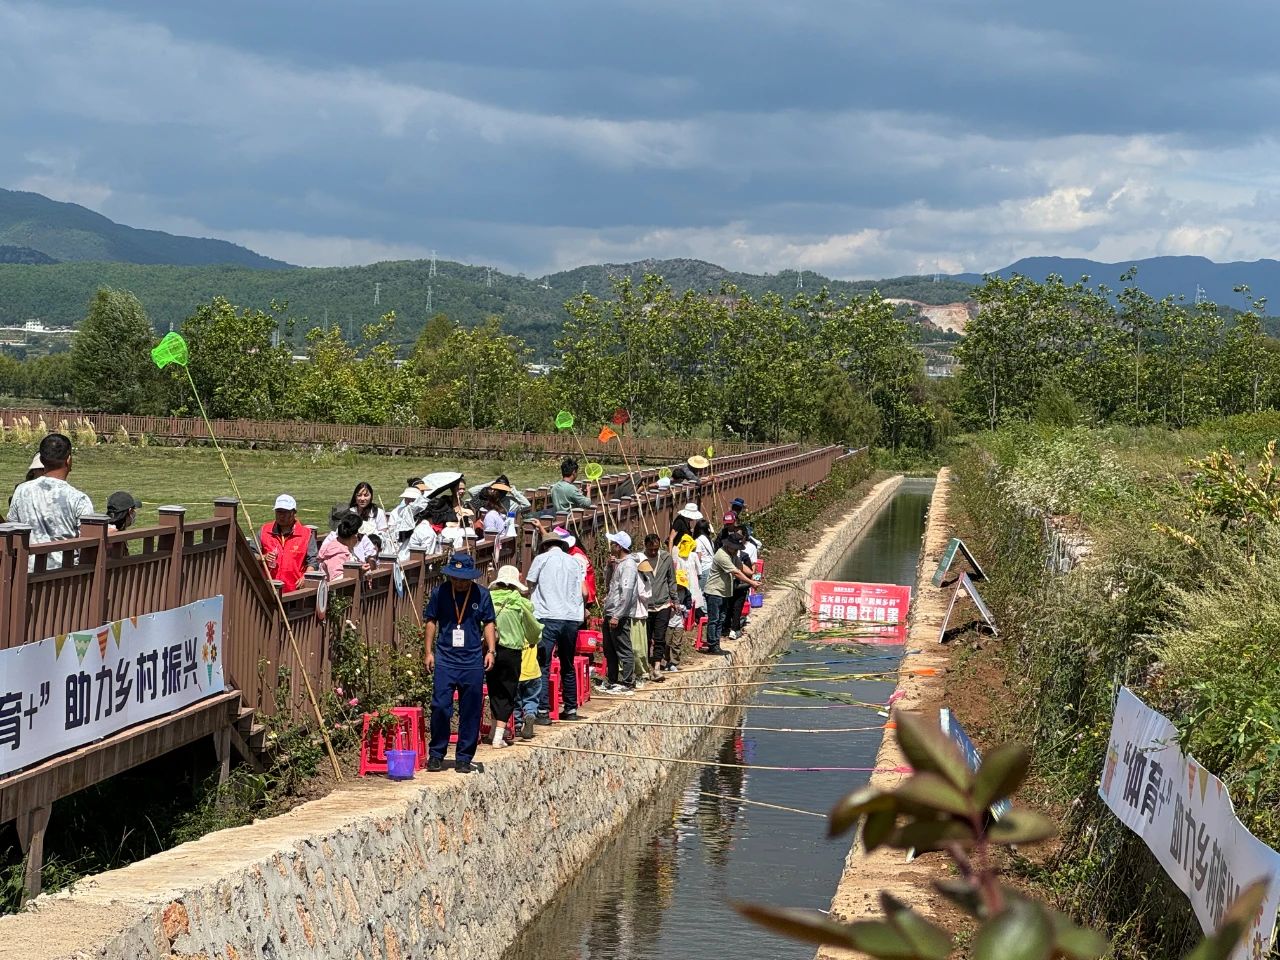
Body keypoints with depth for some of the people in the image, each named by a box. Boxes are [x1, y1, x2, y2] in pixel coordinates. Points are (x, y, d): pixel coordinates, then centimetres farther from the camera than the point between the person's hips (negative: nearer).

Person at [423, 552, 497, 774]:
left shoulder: (482, 594, 3)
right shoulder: (440, 593, 1)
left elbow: (488, 623, 10)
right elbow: (431, 621, 8)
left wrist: (490, 650, -1)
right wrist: (429, 652, 4)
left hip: (473, 661, 1)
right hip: (445, 659, -1)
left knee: (471, 712, 4)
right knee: (440, 707, -8)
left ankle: (464, 758, 14)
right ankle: (436, 755, 6)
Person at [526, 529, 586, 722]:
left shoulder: (541, 559, 3)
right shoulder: (574, 561, 13)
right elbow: (584, 592, 8)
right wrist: (581, 608, 27)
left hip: (548, 617, -4)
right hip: (572, 618, 4)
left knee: (543, 666, -5)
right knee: (568, 666, 17)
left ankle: (543, 711, -13)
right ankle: (571, 709, 21)